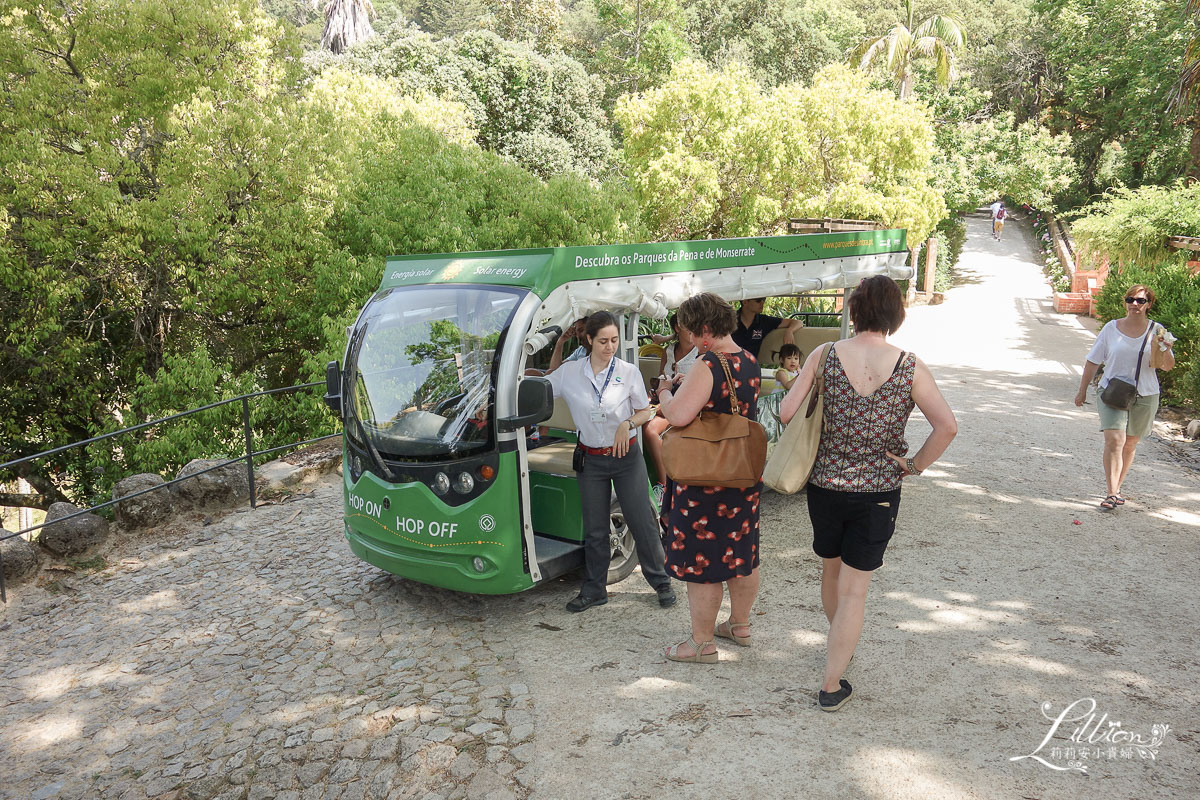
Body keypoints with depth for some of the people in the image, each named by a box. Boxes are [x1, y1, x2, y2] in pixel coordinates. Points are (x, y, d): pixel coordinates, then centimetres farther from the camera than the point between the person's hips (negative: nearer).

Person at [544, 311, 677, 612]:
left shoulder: (628, 371, -4)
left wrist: (627, 423, -15)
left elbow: (646, 413, 3)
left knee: (642, 522, 3)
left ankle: (661, 582, 20)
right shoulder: (569, 372, -3)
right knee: (594, 529, 9)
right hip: (591, 460, 1)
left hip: (626, 456, -1)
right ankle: (594, 590, 23)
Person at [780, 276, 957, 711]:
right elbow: (947, 425, -15)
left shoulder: (824, 355, -9)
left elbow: (786, 412, -11)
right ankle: (831, 684, 12)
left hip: (825, 484, 2)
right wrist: (917, 464, -2)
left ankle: (839, 647, 48)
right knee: (854, 590, 8)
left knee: (831, 571, 25)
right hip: (879, 492, -1)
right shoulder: (910, 367, -9)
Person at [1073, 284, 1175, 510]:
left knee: (1130, 444, 11)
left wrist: (1165, 350, -20)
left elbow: (1168, 366, 1)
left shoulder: (1156, 331, 1)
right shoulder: (1111, 328, 0)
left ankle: (1116, 486, 29)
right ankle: (1112, 493, -15)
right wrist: (1082, 390, 6)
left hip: (1144, 397, 2)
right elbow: (1093, 361, 6)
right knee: (1114, 440, -15)